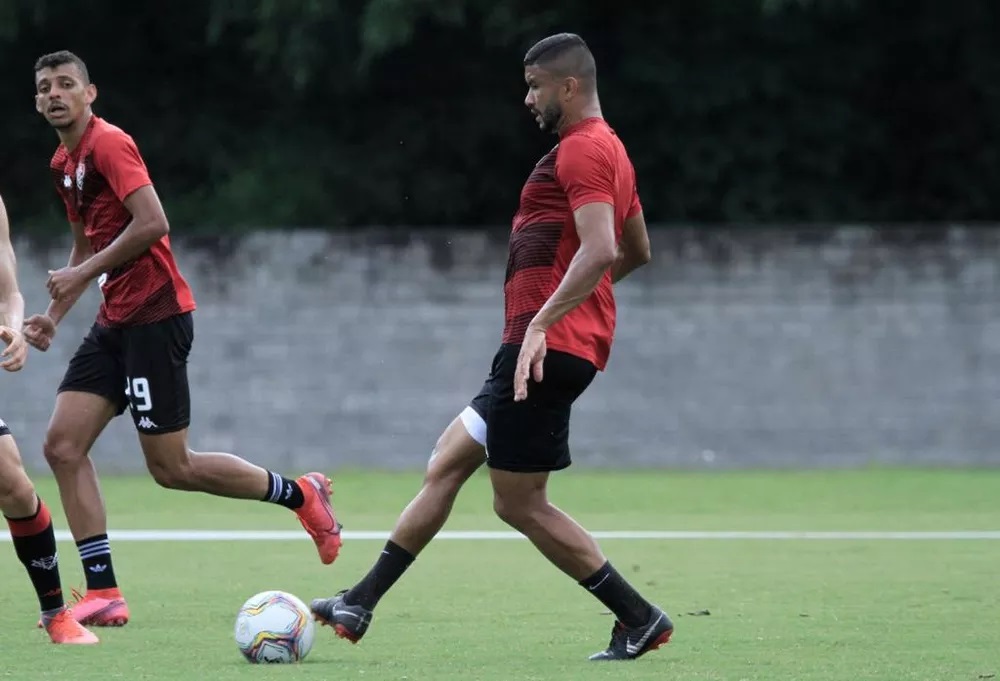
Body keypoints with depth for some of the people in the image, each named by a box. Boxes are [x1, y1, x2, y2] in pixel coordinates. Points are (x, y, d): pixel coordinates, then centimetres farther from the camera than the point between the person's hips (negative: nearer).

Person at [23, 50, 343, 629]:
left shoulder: (108, 144, -13)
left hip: (155, 315, -9)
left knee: (171, 467, -5)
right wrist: (55, 314, 17)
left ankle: (301, 495, 15)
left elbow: (152, 222, -22)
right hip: (116, 321, 9)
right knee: (63, 446, -3)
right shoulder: (64, 163, 16)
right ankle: (104, 595, -2)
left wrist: (83, 274, -15)